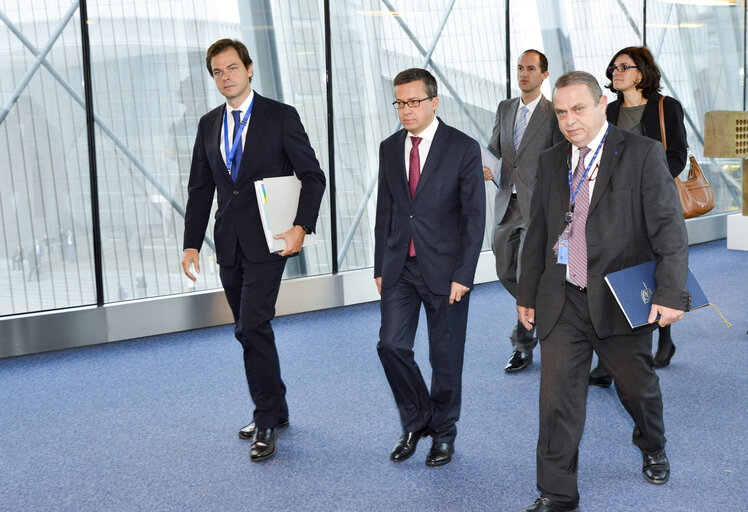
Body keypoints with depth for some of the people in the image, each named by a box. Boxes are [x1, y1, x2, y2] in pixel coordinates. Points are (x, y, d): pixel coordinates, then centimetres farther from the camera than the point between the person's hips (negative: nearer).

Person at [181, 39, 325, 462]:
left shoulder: (281, 116, -3)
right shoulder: (209, 124, 12)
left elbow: (313, 176, -4)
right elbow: (200, 189, 13)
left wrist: (302, 227, -17)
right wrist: (192, 244, 6)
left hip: (267, 240, -6)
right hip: (229, 244, 6)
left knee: (253, 327, -14)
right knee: (250, 330, 12)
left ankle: (267, 421, -3)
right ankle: (275, 411, 26)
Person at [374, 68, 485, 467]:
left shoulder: (463, 148, -7)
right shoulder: (390, 148, 7)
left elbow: (475, 216, -8)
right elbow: (384, 212, 12)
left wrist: (463, 275, -13)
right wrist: (380, 267, 8)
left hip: (444, 268, -4)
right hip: (400, 267, 4)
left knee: (446, 355, 6)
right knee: (391, 345, -3)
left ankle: (443, 433, 25)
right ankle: (416, 421, 20)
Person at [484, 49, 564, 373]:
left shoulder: (555, 114, -6)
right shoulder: (505, 109, 12)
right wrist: (486, 167, -6)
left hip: (538, 206, -6)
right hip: (507, 202, 6)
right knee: (505, 272, 13)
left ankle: (523, 345, 7)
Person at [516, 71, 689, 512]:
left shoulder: (643, 154, -5)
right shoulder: (551, 162, 9)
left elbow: (669, 228, -10)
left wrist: (671, 293, -19)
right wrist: (527, 293, 15)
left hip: (620, 302, -2)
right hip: (562, 302, 3)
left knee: (637, 387, 16)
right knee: (557, 398, 0)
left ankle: (653, 447, 48)